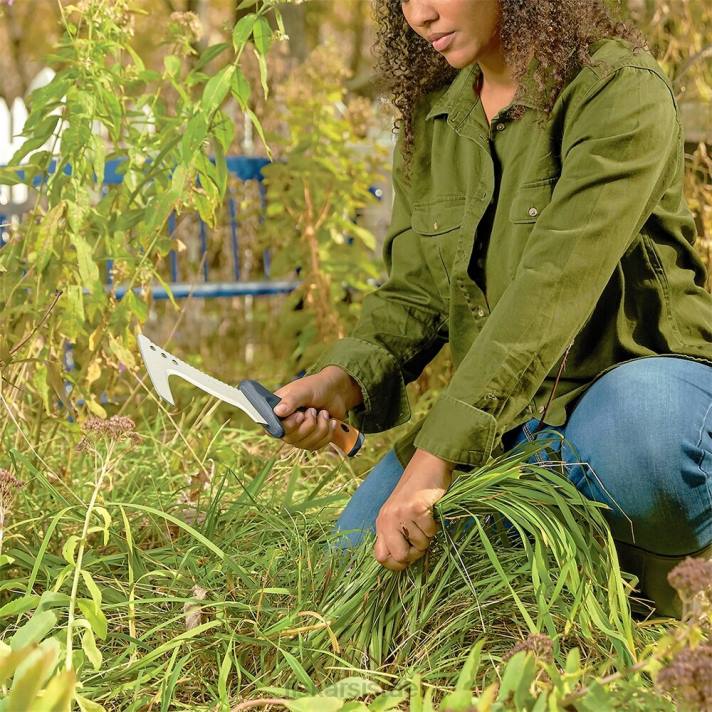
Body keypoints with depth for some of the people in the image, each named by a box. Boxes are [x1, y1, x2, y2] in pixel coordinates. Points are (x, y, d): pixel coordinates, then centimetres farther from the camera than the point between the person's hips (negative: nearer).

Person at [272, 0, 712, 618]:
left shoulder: (621, 91, -17)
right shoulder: (431, 117, 7)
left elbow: (551, 291, -28)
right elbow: (414, 293, 8)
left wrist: (437, 456, -35)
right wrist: (342, 380, -14)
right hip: (505, 417, 6)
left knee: (634, 419, -41)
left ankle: (636, 577, -8)